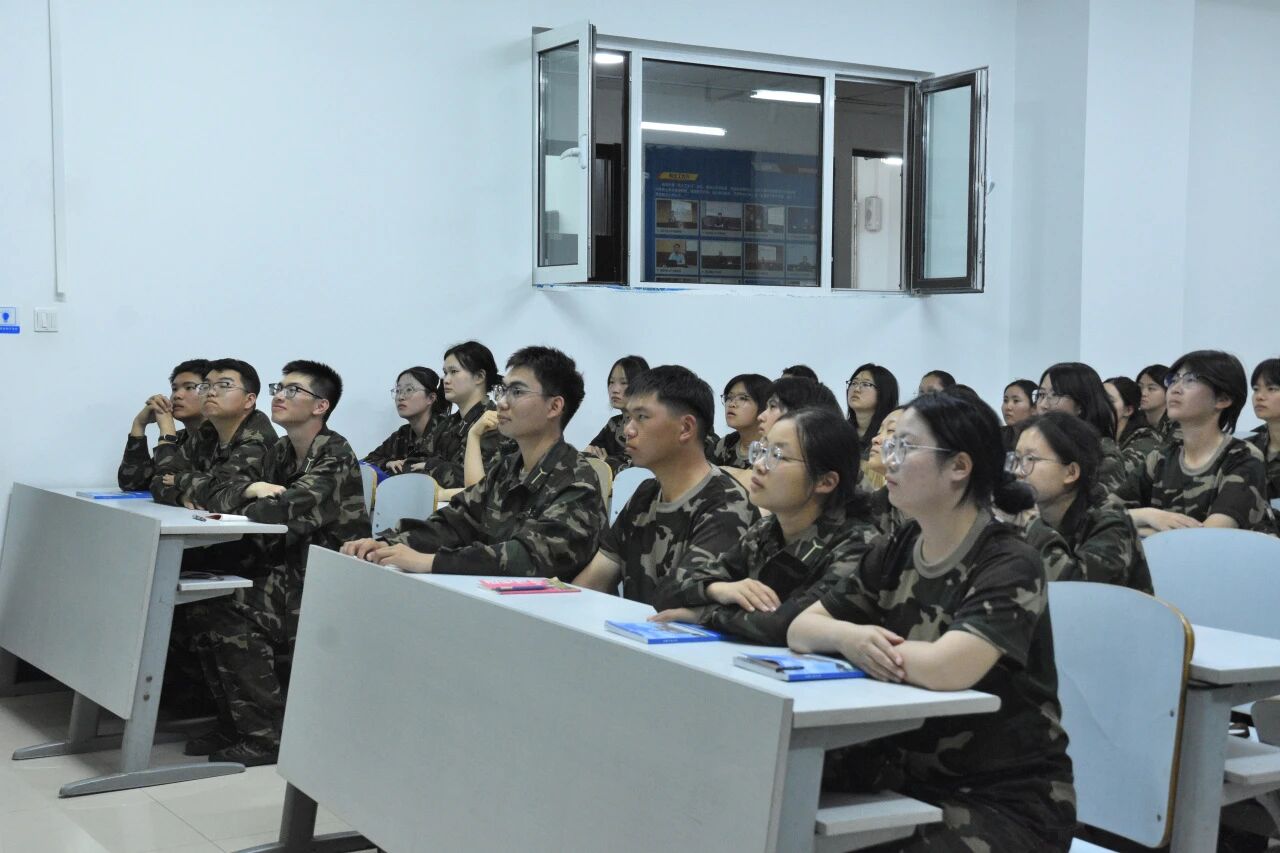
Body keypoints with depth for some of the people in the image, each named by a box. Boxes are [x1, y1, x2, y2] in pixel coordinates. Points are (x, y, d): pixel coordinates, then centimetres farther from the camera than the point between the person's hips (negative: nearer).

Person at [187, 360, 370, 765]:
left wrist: (240, 511, -7)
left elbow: (288, 511, -26)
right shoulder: (282, 452, 15)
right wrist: (251, 488, -14)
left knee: (229, 614, -22)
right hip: (289, 573, 8)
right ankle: (236, 724, 3)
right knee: (204, 606, -8)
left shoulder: (335, 456, -13)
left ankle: (268, 735, -12)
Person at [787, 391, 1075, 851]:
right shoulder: (894, 552, 5)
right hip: (909, 774, 6)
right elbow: (801, 628, 7)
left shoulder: (1010, 564, -16)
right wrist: (848, 636, -15)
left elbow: (945, 669, -31)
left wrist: (867, 647, -13)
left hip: (1006, 797, -6)